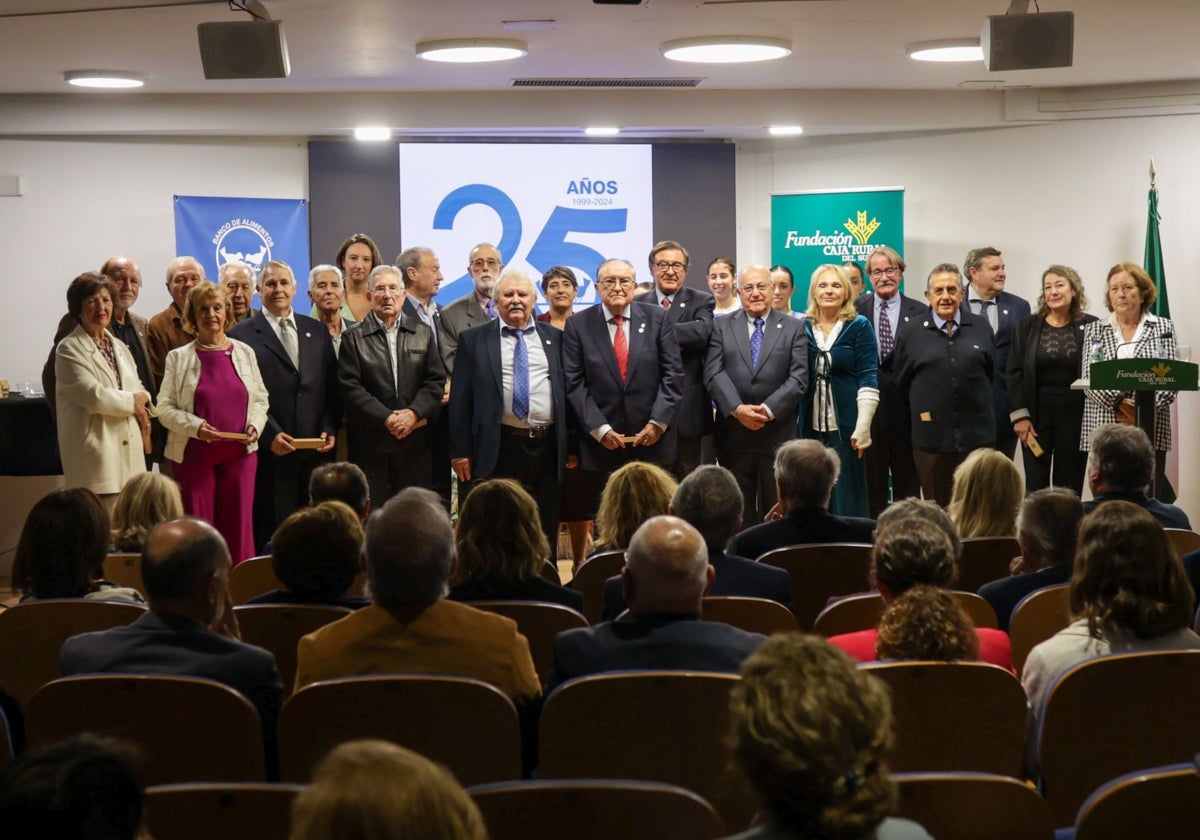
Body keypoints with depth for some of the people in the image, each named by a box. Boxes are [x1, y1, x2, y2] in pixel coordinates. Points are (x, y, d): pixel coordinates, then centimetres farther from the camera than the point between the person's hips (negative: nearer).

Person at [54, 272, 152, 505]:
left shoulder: (119, 347, 20)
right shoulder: (69, 350, -4)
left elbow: (138, 388, 23)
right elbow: (94, 395, -15)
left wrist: (142, 402, 0)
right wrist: (132, 402, -2)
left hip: (129, 453, 7)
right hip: (97, 456, -7)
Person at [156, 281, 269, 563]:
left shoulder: (245, 353, 10)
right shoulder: (179, 357, 4)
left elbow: (260, 399, 14)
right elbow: (165, 408, 0)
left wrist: (255, 426, -6)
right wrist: (195, 426, -16)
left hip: (240, 452, 1)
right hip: (195, 453, -1)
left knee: (239, 524, 1)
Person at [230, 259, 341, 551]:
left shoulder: (317, 331, 16)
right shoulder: (243, 335, 2)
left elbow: (332, 387, 14)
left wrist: (330, 429, 1)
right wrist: (270, 435, -13)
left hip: (317, 450, 4)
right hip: (271, 451, -4)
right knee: (273, 535, -3)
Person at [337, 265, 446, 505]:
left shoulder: (423, 333, 12)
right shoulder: (354, 338, 4)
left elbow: (436, 380, 6)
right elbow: (350, 387, -4)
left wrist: (413, 413, -11)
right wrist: (386, 418, -14)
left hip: (416, 442, 2)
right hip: (371, 444, -2)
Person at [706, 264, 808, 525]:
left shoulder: (794, 328, 6)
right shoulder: (721, 327, 9)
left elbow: (798, 378, -3)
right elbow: (713, 373, -2)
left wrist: (768, 410, -15)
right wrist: (737, 409, -16)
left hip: (778, 435, -1)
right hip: (733, 435, 1)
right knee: (737, 515, 6)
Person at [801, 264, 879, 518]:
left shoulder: (859, 327, 1)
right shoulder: (803, 329, 8)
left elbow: (868, 378, -5)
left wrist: (863, 427, -13)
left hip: (846, 427, -3)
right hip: (811, 427, 3)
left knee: (847, 497, -1)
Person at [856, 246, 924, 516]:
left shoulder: (918, 313, 1)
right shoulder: (856, 311, 4)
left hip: (905, 408, 0)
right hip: (868, 408, 0)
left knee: (907, 482, 7)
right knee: (872, 480, 7)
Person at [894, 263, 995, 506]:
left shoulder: (981, 328, 7)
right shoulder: (910, 333, 3)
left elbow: (992, 374, 15)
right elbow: (901, 383, 9)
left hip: (977, 434, 1)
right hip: (931, 437, -1)